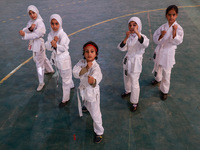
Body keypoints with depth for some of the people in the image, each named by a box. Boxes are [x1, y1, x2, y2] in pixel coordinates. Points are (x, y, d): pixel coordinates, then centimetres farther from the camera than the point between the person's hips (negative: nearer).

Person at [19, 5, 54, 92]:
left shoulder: (40, 23, -18)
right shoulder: (30, 22, 5)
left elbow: (36, 35, -26)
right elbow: (24, 31, -7)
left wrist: (25, 35, -32)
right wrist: (30, 28, -27)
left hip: (39, 44, -8)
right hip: (33, 44, 8)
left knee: (39, 63, -1)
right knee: (43, 58, 27)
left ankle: (41, 83, 11)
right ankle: (50, 70, 53)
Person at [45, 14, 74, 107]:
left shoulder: (63, 35, -20)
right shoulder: (50, 34, 0)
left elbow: (64, 48, -25)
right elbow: (47, 46, -8)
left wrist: (55, 45, -42)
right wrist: (51, 42, -28)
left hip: (63, 59, -7)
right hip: (56, 58, 8)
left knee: (65, 79, 5)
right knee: (62, 75, 28)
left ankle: (65, 99, 18)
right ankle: (71, 85, 57)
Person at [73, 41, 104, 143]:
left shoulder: (96, 67, -31)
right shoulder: (81, 62, -13)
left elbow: (96, 76, -52)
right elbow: (75, 73, -25)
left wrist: (93, 81, -75)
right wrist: (86, 68, -37)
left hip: (92, 92, -6)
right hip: (83, 89, 6)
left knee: (95, 114, 2)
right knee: (86, 102, 38)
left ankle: (99, 132, 25)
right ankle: (87, 106, 76)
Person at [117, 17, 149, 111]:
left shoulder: (142, 37, -15)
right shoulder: (129, 37, -1)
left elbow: (145, 44, -39)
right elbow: (121, 48, -12)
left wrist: (137, 33, -49)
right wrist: (126, 38, -26)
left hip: (136, 62, -6)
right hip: (127, 60, 6)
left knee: (134, 83, 0)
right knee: (126, 78, 25)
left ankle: (135, 102, 20)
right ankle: (128, 91, 55)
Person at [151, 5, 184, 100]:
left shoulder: (178, 28, -13)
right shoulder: (163, 27, -3)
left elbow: (177, 42, -24)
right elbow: (156, 40, -4)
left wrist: (174, 31, -39)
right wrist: (161, 35, -25)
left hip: (169, 53, -4)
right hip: (159, 51, 4)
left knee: (166, 73, 3)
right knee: (158, 68, 26)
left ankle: (164, 91, 22)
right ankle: (158, 79, 57)